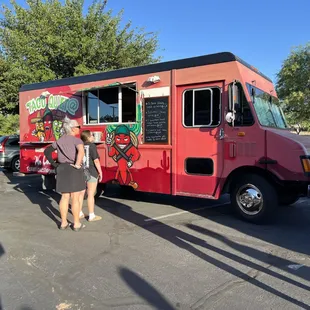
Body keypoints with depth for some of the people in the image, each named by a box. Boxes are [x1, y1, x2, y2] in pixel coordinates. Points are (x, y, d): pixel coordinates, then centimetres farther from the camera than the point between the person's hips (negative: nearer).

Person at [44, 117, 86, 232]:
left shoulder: (59, 141, 10)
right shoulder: (77, 140, -10)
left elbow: (47, 151, 11)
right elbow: (81, 151, -31)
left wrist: (54, 164, 6)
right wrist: (77, 165, -21)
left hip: (61, 170, 6)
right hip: (73, 170, -6)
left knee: (64, 197, 14)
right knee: (75, 198, 3)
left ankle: (64, 223, 20)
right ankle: (76, 224, 11)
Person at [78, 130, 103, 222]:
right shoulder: (92, 146, -13)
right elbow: (96, 160, -17)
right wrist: (100, 172, -9)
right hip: (91, 173, -6)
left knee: (81, 193, 14)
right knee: (90, 195, -1)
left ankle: (80, 213, 23)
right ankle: (91, 216, 4)